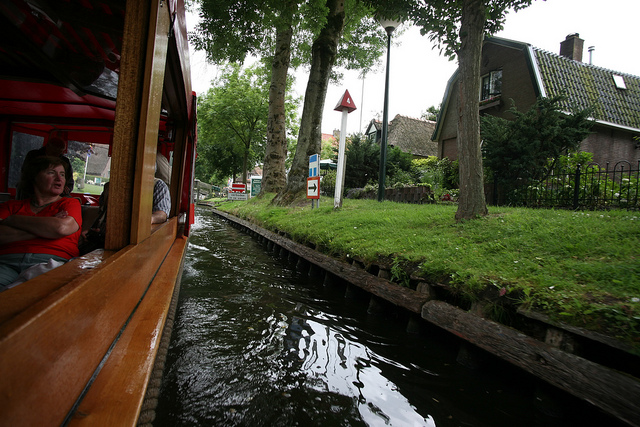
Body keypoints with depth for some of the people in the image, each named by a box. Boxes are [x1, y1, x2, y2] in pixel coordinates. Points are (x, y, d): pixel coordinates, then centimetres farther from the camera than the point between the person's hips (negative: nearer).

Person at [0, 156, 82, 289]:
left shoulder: (70, 203, 17)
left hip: (49, 261, -1)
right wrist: (44, 228, -2)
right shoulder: (11, 206, 22)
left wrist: (11, 220, 6)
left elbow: (62, 228, -6)